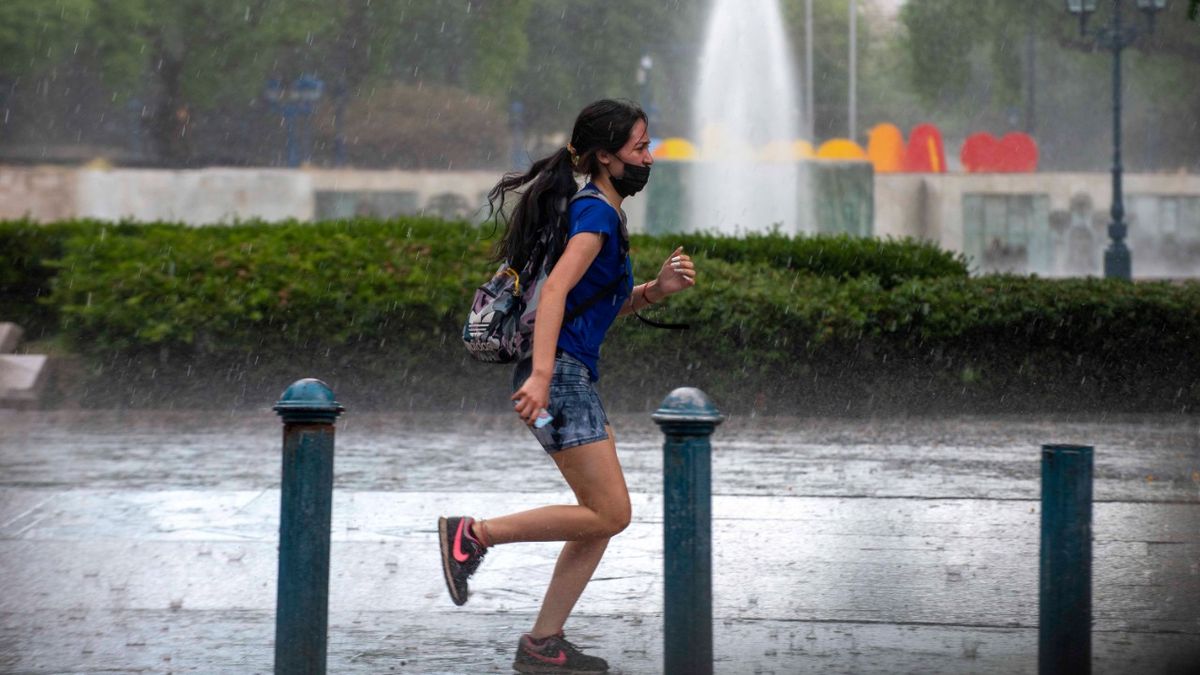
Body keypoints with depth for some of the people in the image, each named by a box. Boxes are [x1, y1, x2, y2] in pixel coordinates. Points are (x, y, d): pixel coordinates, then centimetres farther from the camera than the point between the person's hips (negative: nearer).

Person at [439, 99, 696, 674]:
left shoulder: (597, 211, 19)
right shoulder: (595, 212, -11)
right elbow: (556, 289, -25)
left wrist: (656, 288, 8)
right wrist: (542, 374, -35)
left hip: (574, 377, 10)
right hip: (560, 375, -10)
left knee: (603, 515, 8)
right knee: (609, 513, -10)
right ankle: (473, 535, -4)